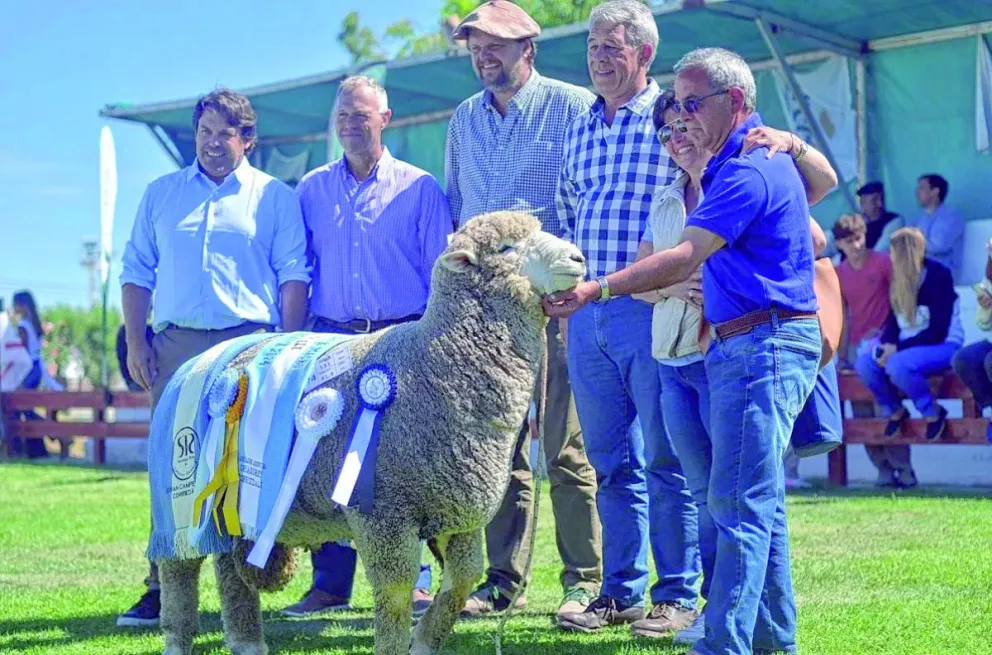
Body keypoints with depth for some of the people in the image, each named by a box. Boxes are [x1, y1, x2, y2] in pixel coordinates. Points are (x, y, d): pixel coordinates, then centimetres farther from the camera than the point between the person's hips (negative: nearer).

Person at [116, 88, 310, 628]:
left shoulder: (274, 196, 9)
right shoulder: (161, 193, 17)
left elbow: (294, 276, 4)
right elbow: (136, 270, 16)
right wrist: (135, 342, 5)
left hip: (249, 343, -2)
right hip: (175, 343, 2)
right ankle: (164, 587, 3)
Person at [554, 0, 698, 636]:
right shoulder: (581, 128, 16)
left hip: (651, 312, -6)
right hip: (584, 314, 6)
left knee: (665, 460, 0)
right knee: (611, 462, 10)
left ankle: (677, 596, 9)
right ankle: (621, 592, 18)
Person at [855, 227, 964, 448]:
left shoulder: (938, 276, -18)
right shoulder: (899, 278, 1)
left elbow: (938, 331, -19)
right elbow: (894, 319, 9)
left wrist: (899, 349, -23)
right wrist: (888, 344, -12)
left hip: (943, 345, -7)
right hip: (907, 345, 7)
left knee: (898, 365, -35)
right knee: (864, 362, -16)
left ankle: (934, 413, -12)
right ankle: (895, 410, 6)